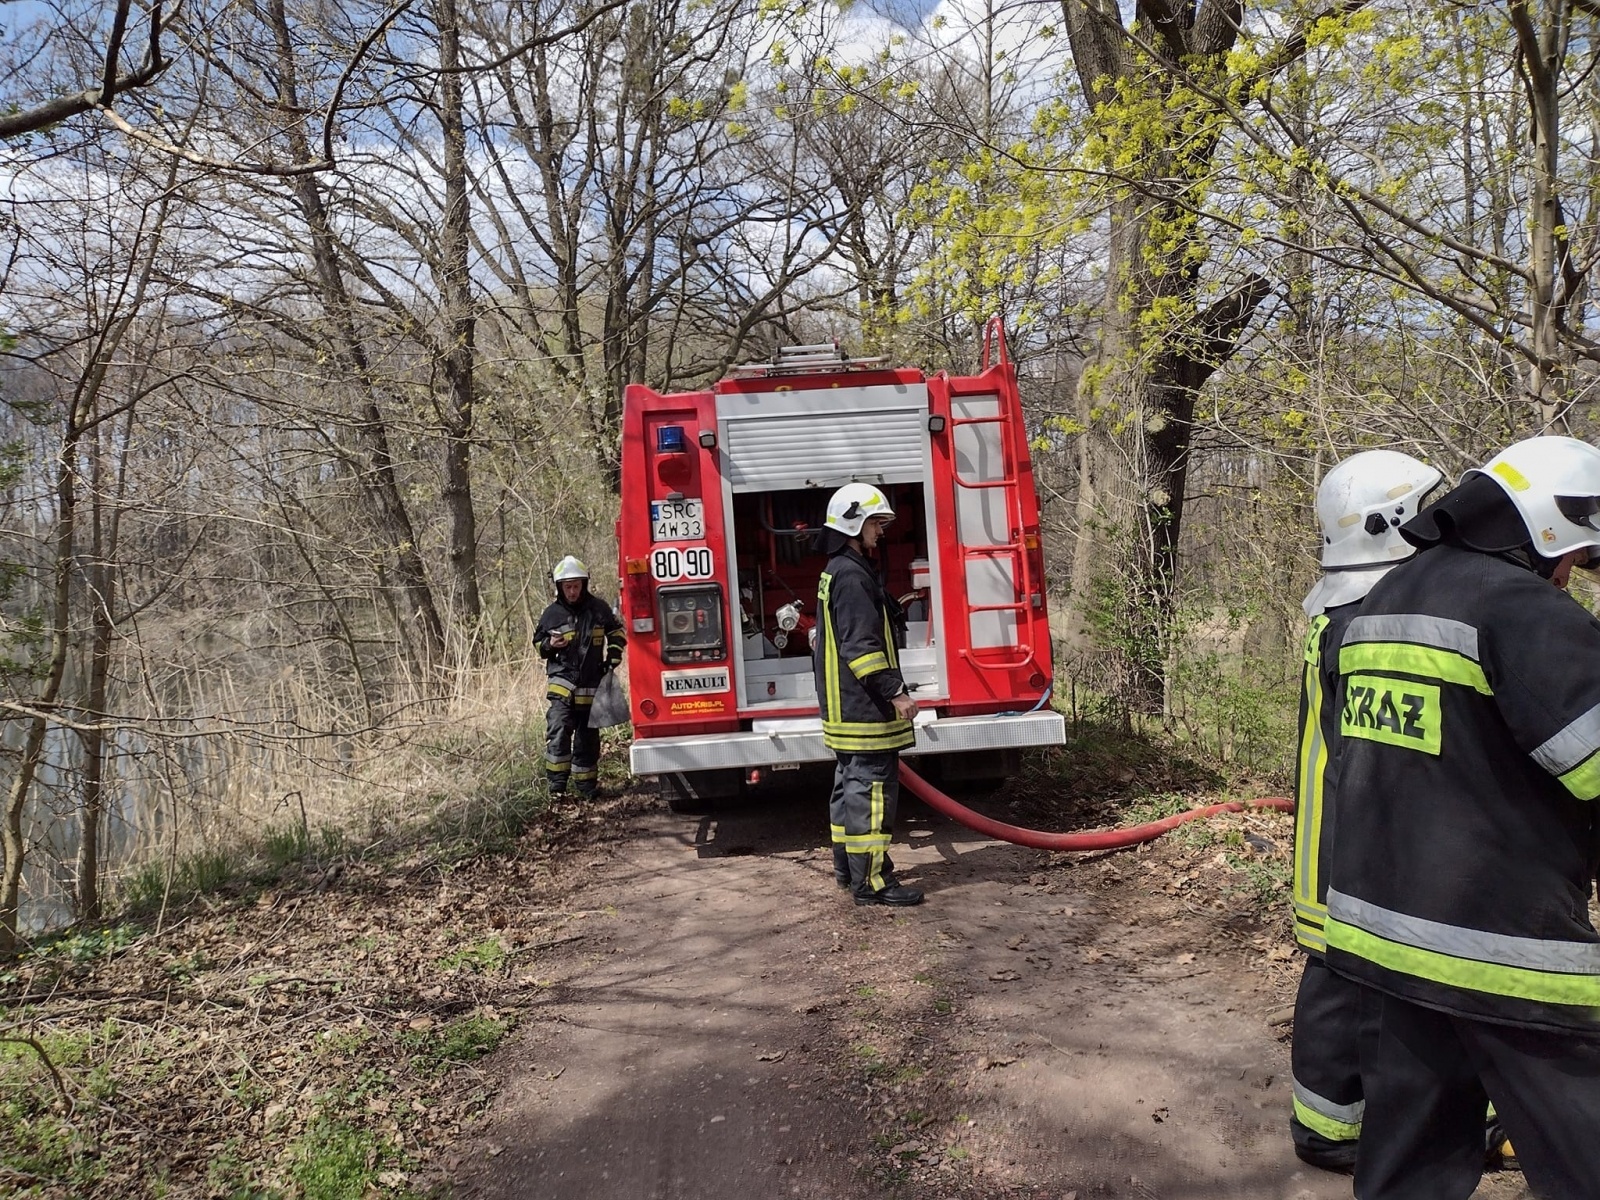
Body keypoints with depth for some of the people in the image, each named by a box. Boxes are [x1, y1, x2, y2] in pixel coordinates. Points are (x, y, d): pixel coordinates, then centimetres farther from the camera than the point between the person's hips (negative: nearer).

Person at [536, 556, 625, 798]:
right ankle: (556, 783, -10)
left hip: (591, 685, 1)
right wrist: (550, 646, -10)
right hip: (561, 681, -1)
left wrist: (612, 660, 4)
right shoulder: (552, 613, 1)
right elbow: (538, 643, 13)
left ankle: (586, 785, 22)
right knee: (558, 730, -18)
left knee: (587, 736, 9)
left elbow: (616, 633, 15)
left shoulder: (598, 608, 2)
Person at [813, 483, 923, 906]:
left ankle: (847, 866, 27)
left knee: (850, 784, 17)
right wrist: (895, 693, -22)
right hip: (864, 709, -11)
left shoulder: (836, 572, 17)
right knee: (871, 789, -7)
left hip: (844, 708, 11)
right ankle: (871, 880, -3)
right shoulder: (852, 575, -16)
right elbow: (861, 645, -24)